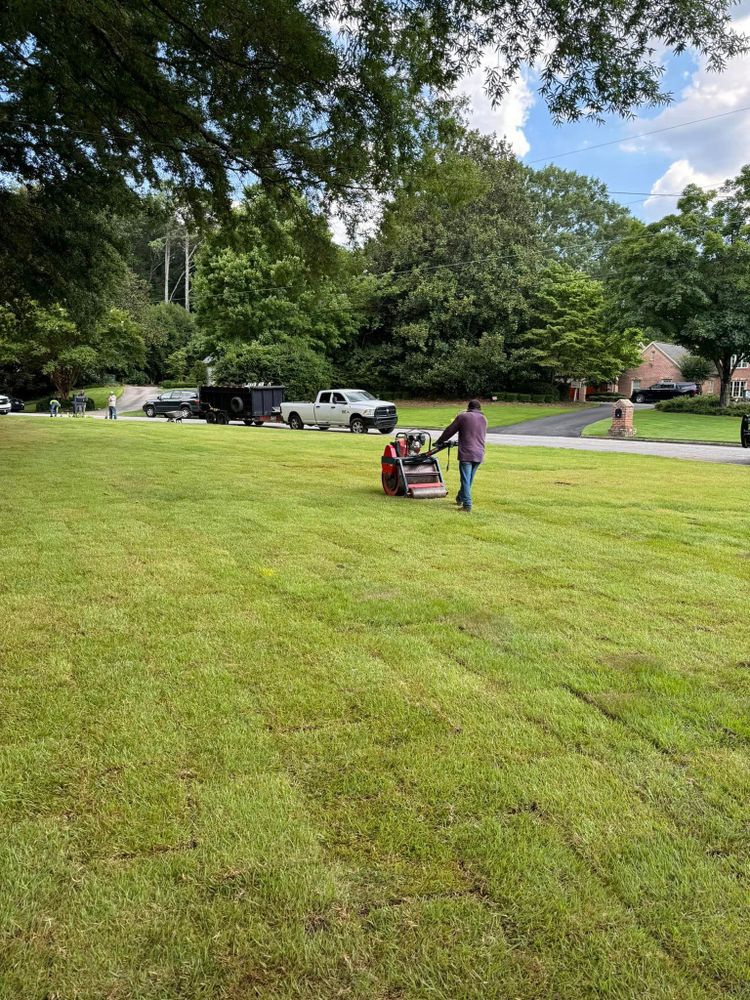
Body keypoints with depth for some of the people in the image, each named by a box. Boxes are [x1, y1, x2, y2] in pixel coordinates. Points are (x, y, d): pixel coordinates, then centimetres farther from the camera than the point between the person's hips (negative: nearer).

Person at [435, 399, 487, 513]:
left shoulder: (463, 416, -1)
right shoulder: (484, 419, 14)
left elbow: (449, 431, 3)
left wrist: (439, 442, 17)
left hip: (466, 453, -5)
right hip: (479, 455, 5)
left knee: (466, 480, -4)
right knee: (469, 480, 18)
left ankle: (467, 506, -9)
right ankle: (460, 499, 34)